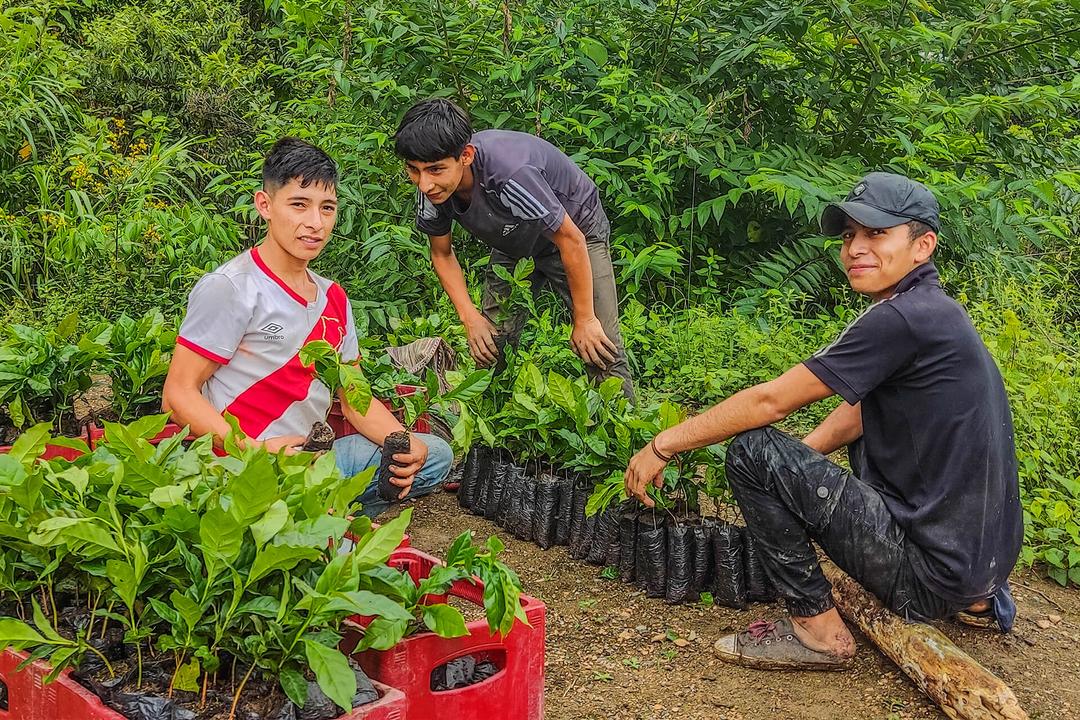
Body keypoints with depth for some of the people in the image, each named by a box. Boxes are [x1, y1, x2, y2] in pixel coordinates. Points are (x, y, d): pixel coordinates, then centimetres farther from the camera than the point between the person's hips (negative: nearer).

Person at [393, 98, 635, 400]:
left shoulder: (508, 173, -42)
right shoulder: (431, 188, -22)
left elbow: (570, 240, -30)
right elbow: (442, 255, -2)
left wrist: (584, 320, -22)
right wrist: (470, 318, -12)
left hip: (575, 227, -5)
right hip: (515, 243, 6)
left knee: (599, 348, -14)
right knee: (489, 346, -2)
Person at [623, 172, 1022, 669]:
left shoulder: (904, 319, -18)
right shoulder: (935, 312, 10)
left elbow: (771, 401, -15)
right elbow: (855, 416, 18)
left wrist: (663, 446, -7)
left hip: (932, 568, -10)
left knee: (751, 451, -12)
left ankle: (818, 629, -2)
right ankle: (974, 596, 23)